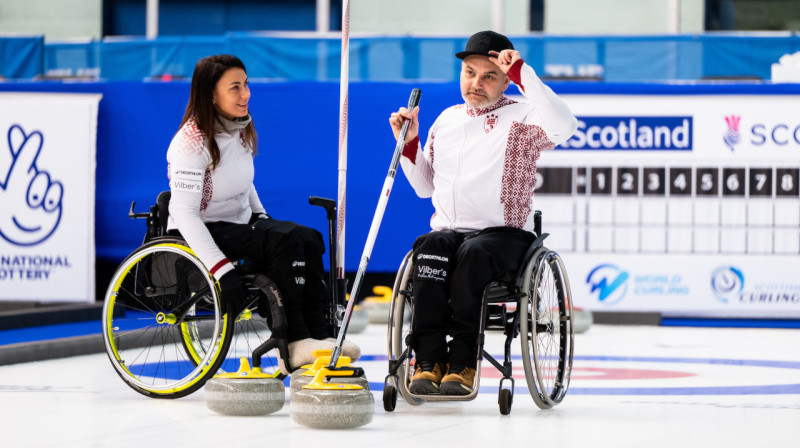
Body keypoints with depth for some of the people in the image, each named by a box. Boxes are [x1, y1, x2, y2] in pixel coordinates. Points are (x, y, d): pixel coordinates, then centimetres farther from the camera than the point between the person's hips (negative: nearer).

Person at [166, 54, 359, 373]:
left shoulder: (242, 129, 7)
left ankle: (319, 335, -26)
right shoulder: (192, 142, -19)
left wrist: (265, 224, 9)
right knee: (286, 240, -28)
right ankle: (293, 344, -30)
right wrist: (223, 271, -31)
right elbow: (184, 214, -25)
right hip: (200, 236, -8)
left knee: (309, 238, -16)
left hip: (240, 224, 8)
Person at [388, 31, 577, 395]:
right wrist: (409, 143, 12)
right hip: (449, 229, 4)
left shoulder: (521, 119, 2)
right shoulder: (446, 120, 19)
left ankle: (462, 365, -36)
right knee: (430, 249, -32)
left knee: (473, 252, -38)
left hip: (504, 234, -4)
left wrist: (522, 73, -20)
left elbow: (564, 126, -23)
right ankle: (428, 362, -35)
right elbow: (426, 186, 28)